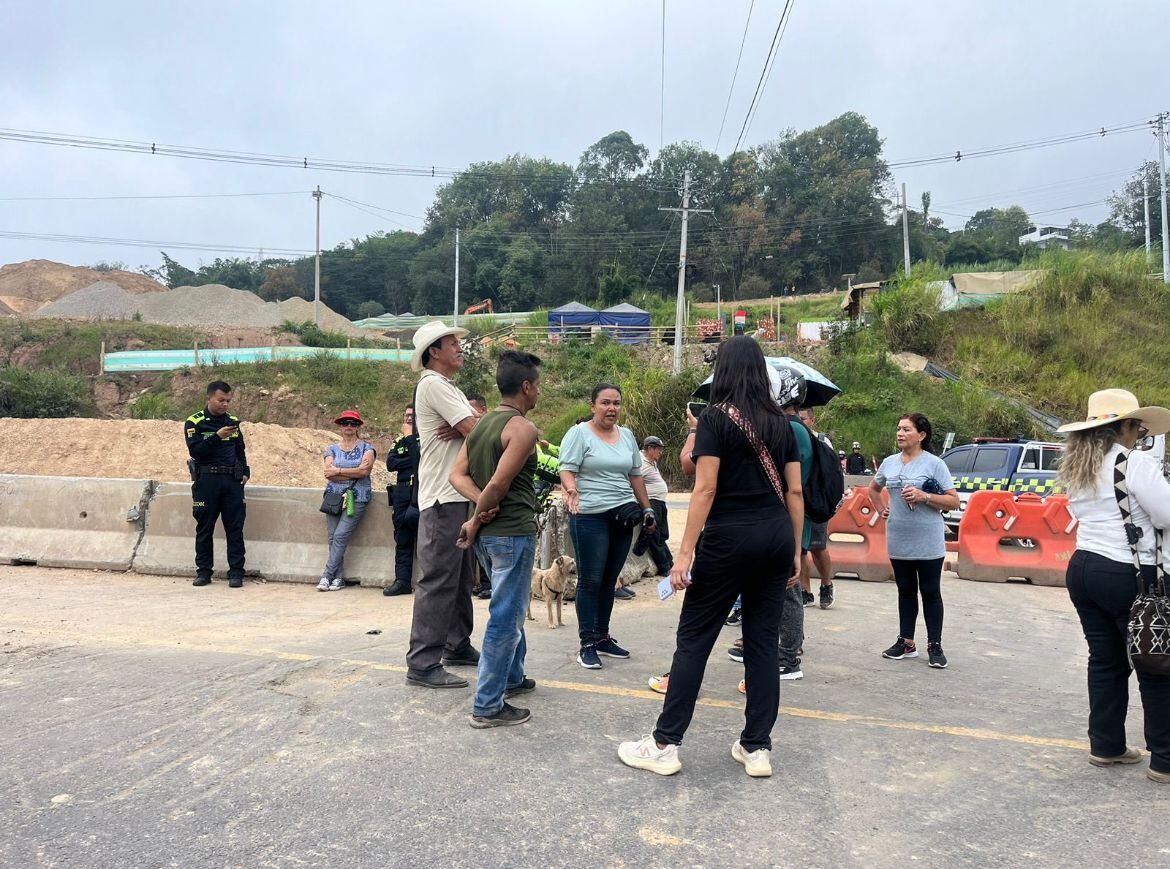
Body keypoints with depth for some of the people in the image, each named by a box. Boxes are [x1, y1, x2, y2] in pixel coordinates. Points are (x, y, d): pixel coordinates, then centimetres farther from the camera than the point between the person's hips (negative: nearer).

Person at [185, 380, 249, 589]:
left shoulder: (232, 421, 13)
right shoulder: (194, 422, 0)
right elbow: (195, 450, -12)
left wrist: (245, 472, 7)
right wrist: (217, 436, -22)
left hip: (232, 480, 3)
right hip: (206, 481, -3)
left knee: (235, 528, 1)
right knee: (204, 528, 5)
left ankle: (236, 572, 5)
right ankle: (204, 571, 15)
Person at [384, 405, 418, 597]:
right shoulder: (398, 440, 19)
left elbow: (420, 459, -16)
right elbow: (390, 464, 3)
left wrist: (410, 436, -7)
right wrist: (411, 461, -9)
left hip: (420, 492, -5)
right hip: (402, 491, 5)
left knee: (421, 536, -13)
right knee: (402, 539, 5)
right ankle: (402, 581, 8)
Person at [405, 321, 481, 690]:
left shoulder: (450, 388, 21)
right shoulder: (433, 384, -11)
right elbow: (477, 430, -19)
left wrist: (463, 428, -11)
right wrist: (466, 426, 3)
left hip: (462, 497, 10)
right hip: (443, 499, -10)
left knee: (461, 578, 17)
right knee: (438, 580, -8)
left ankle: (457, 646, 29)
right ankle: (423, 664, -2)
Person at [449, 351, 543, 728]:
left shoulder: (483, 423, 11)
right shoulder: (523, 428, -15)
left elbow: (457, 474, 5)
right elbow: (499, 483, -22)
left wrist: (483, 506, -9)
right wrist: (476, 521, -10)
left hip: (489, 533, 9)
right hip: (514, 531, -9)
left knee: (511, 609, 25)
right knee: (505, 619, -1)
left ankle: (512, 677, 40)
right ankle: (487, 707, 6)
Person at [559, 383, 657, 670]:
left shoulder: (627, 436, 14)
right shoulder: (579, 433, -4)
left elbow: (635, 476, 19)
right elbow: (567, 470, -12)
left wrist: (647, 508, 17)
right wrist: (570, 490, -32)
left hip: (622, 517, 6)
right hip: (590, 517, -6)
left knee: (609, 580, 12)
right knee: (590, 581, -2)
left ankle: (602, 637, 22)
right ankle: (587, 644, 4)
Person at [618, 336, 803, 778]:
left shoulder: (716, 418, -6)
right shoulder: (781, 423, 11)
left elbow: (705, 489, -12)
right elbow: (795, 492, 10)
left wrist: (686, 552, -12)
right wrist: (795, 550, 16)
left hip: (730, 538, -5)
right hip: (777, 538, 6)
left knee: (693, 639, 2)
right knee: (763, 641, 11)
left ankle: (665, 745, 9)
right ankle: (757, 748, 17)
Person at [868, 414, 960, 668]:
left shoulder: (934, 464, -7)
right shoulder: (889, 463, 7)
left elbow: (954, 501, -8)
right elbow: (874, 489, 25)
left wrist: (924, 497, -20)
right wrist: (881, 509, 9)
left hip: (928, 544, -4)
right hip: (898, 542, 4)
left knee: (930, 592, 4)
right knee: (906, 591, 14)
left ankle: (935, 646, 14)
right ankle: (906, 642, 23)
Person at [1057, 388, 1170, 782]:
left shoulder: (1077, 468, 10)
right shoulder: (1136, 463, -14)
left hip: (1082, 569, 7)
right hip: (1128, 576, -7)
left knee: (1105, 661, 16)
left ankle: (1106, 746, 24)